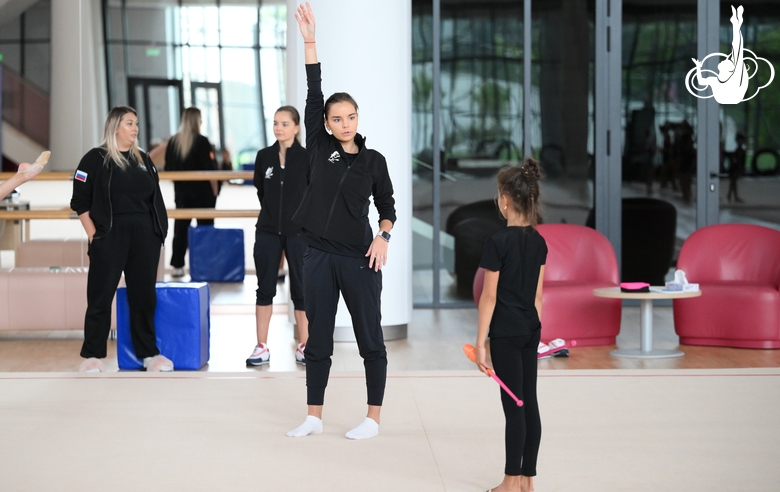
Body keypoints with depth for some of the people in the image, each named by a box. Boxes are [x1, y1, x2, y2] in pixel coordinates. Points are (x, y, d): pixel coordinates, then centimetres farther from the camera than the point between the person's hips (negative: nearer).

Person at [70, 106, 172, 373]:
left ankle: (149, 353, 15)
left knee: (144, 297, 7)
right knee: (100, 298, -2)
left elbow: (155, 200, 17)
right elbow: (80, 201, -4)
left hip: (145, 238, 5)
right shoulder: (96, 159, -1)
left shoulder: (143, 160, 14)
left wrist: (158, 233, 8)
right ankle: (92, 356, 5)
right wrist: (93, 235, -10)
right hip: (109, 238, -5)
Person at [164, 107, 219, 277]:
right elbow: (210, 169, -14)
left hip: (181, 191, 4)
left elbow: (169, 169, 6)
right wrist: (214, 191, -5)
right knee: (205, 227, 4)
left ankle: (177, 265, 7)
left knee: (180, 227, 8)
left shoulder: (173, 141, 3)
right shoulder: (202, 142, -12)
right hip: (202, 192, -4)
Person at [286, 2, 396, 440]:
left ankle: (374, 418, 12)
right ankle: (314, 417, 18)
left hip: (360, 257, -2)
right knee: (318, 339, 8)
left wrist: (384, 236, -10)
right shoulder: (319, 148, 3)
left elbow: (387, 204, 9)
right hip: (320, 255, 2)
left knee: (370, 339, 3)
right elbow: (314, 95, -4)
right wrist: (310, 41, -11)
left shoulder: (373, 160, 2)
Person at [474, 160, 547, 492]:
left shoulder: (499, 242, -14)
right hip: (531, 328, 7)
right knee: (529, 403, 10)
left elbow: (489, 297, -13)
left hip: (506, 332, -7)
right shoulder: (539, 242, 6)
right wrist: (533, 328, 18)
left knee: (514, 406, -2)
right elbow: (538, 294, 11)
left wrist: (480, 342, -9)